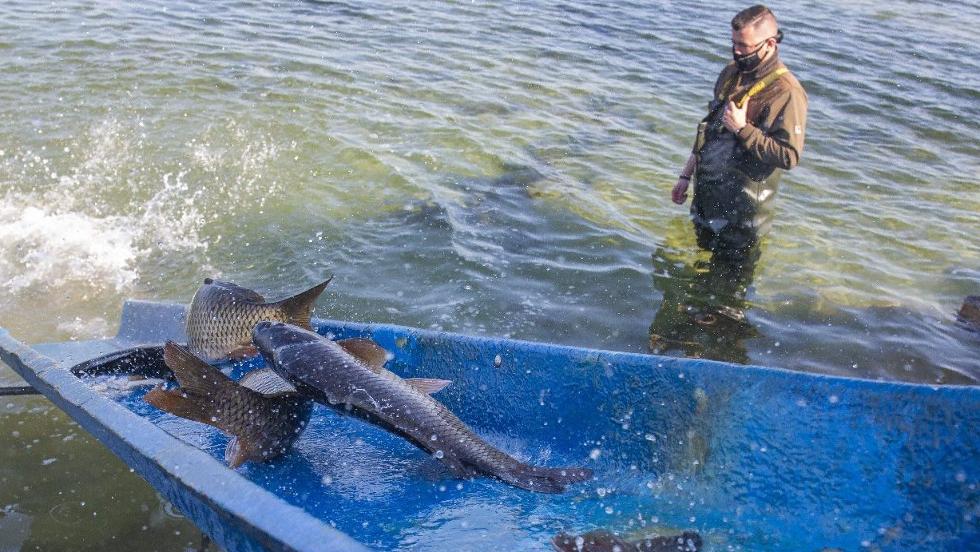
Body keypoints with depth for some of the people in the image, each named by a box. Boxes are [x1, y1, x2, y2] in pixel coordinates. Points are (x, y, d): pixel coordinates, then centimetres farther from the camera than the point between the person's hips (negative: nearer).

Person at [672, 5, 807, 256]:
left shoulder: (785, 93, -19)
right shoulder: (731, 73, 6)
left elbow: (789, 156, -25)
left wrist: (743, 129, -24)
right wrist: (686, 175, 17)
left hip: (741, 207, -7)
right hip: (706, 194, 7)